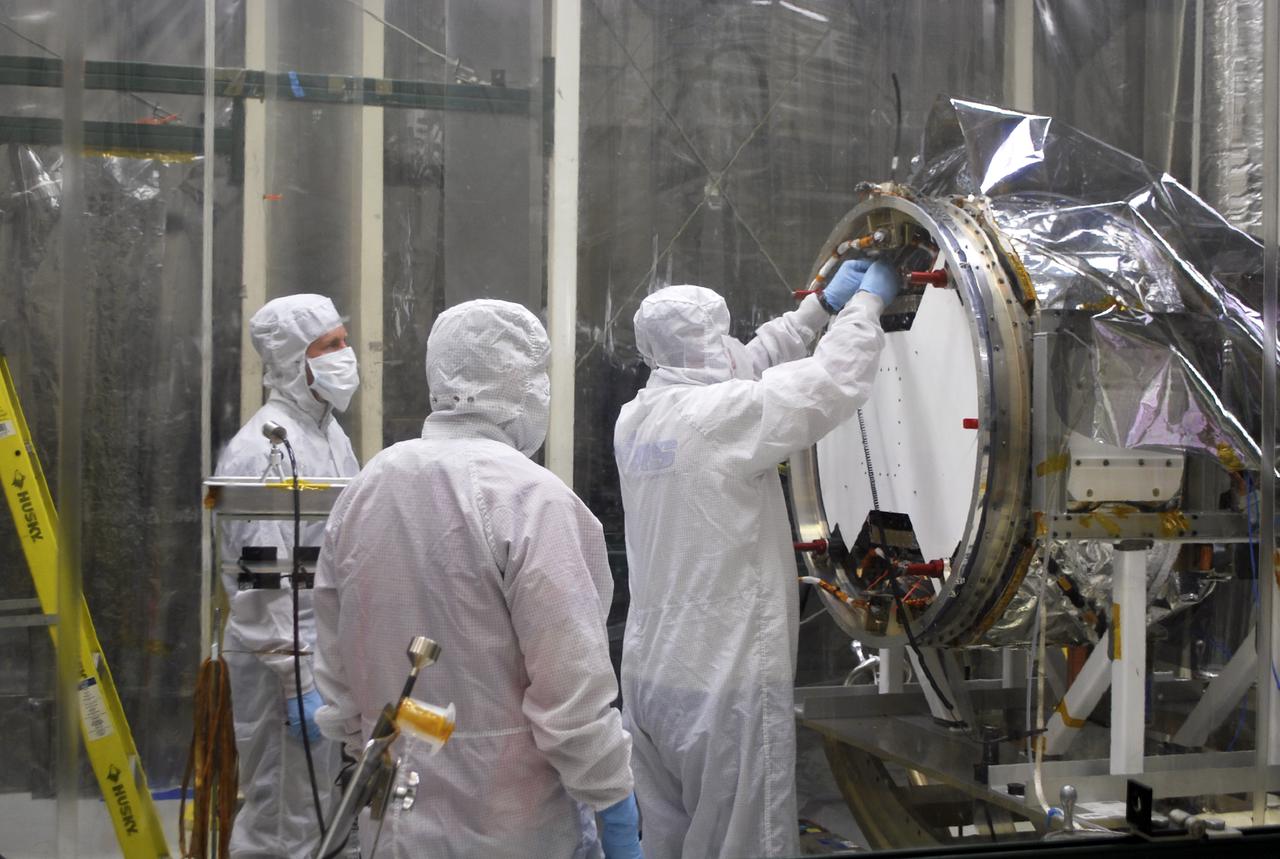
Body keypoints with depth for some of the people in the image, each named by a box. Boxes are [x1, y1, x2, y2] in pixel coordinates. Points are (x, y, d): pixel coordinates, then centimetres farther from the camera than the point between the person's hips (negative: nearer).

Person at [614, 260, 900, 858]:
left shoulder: (637, 419, 6)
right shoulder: (721, 416, -16)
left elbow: (749, 366, 18)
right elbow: (835, 380, -11)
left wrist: (822, 304, 23)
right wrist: (868, 300, 7)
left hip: (650, 675, 8)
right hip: (724, 685, -8)